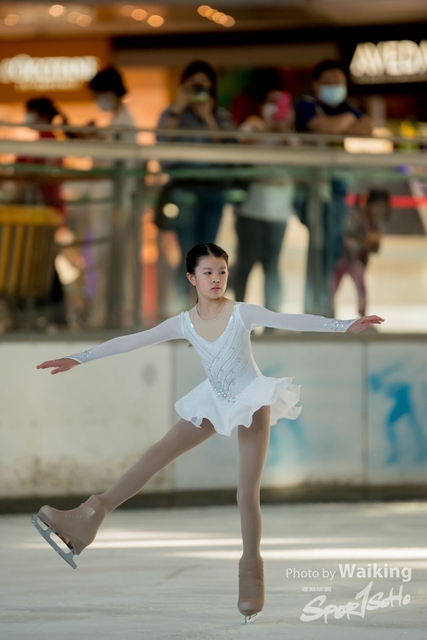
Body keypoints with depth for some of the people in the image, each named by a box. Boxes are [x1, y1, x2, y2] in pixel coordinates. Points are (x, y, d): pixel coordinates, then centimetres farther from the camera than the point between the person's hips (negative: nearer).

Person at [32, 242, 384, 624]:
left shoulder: (243, 313, -13)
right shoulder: (184, 324, -4)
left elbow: (294, 321, -17)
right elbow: (131, 341, -2)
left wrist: (345, 325, -26)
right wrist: (78, 359, -2)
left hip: (251, 402, -4)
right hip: (216, 405, 4)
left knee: (248, 494, -6)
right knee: (158, 454, -2)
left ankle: (252, 571, 5)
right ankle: (90, 518, -1)